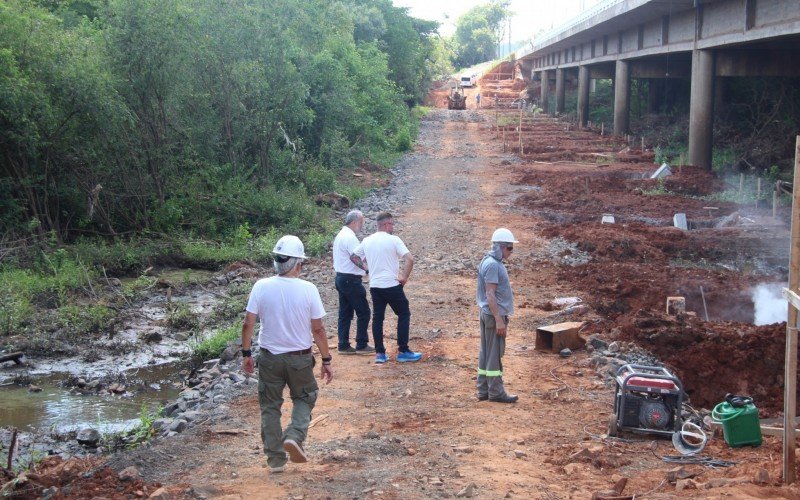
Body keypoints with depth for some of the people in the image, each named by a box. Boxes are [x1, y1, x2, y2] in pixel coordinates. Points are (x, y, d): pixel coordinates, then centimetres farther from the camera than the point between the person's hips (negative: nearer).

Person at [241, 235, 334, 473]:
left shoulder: (261, 287, -11)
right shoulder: (308, 290, -13)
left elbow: (248, 324, -8)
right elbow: (318, 330, -9)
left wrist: (246, 353, 6)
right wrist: (326, 360, 1)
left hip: (269, 357, 1)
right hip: (300, 358, -1)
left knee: (270, 406, 14)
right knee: (304, 398, 21)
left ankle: (276, 460, 15)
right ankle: (294, 436, -4)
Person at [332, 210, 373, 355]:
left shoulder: (341, 235, 14)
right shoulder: (350, 237, -18)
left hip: (341, 277, 10)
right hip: (351, 280, -10)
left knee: (345, 313, 12)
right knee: (363, 312, -1)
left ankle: (344, 345, 14)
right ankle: (361, 345, 3)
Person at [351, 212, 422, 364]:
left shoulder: (367, 241, 6)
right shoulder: (393, 240, -11)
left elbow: (353, 257, 15)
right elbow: (410, 259, -20)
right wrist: (404, 277, -11)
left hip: (375, 286, 5)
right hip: (392, 285, -5)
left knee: (377, 318, 11)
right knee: (404, 314, 8)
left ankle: (380, 353, 10)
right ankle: (403, 351, 6)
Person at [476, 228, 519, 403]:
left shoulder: (492, 262, 13)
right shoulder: (492, 265, -17)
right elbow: (490, 295, -21)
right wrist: (499, 320, -21)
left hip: (488, 315, 10)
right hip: (494, 315, -10)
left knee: (486, 353, 12)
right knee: (495, 355, -4)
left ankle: (483, 390, 17)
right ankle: (496, 392, 1)